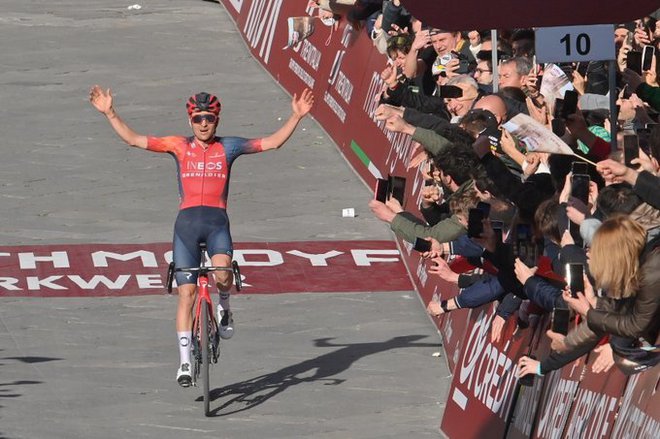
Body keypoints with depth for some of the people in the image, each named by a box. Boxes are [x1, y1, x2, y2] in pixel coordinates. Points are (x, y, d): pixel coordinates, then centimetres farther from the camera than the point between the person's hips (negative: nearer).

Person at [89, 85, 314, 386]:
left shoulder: (228, 147, 10)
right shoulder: (179, 146, 10)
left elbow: (273, 142, 9)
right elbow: (133, 139, 7)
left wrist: (296, 117, -1)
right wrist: (109, 113, -1)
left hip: (217, 220, -1)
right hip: (187, 221, 1)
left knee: (222, 273, -30)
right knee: (187, 292, -5)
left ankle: (224, 307, 6)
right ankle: (185, 361, 0)